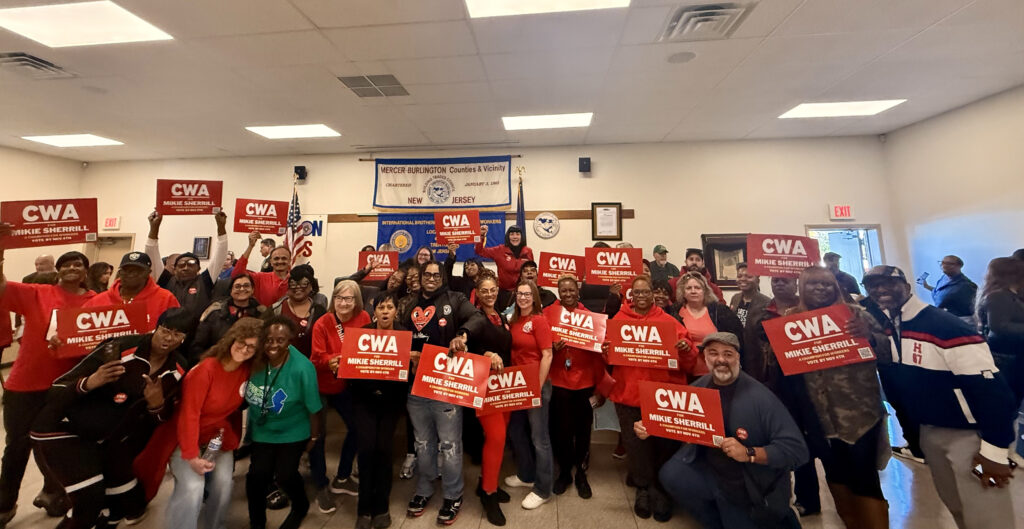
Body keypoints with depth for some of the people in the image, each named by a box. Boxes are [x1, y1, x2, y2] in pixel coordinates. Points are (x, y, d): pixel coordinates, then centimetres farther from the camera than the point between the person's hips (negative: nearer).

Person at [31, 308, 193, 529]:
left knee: (120, 488, 6)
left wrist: (157, 405, -23)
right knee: (90, 502, -14)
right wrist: (90, 383, -41)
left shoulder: (178, 371, -9)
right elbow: (57, 389, -20)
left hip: (110, 437, 5)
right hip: (64, 429, -5)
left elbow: (163, 419, -1)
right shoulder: (119, 349, -26)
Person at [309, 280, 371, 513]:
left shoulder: (363, 318, -10)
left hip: (346, 386, 4)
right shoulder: (322, 324, -17)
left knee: (357, 428, 10)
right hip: (320, 386, -3)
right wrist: (334, 360, -37)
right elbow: (318, 358, -20)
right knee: (318, 434, 4)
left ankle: (342, 479, 34)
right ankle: (321, 487, 28)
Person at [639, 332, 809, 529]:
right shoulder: (698, 387, -9)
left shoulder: (760, 397, -23)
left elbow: (797, 450, -23)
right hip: (710, 473, 3)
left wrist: (749, 453, -36)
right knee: (671, 474, -21)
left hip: (754, 491, -3)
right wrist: (648, 427, -17)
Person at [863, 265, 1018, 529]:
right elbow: (893, 380, 11)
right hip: (928, 430, 6)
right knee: (956, 507, 24)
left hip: (969, 434, -6)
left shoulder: (944, 325, -23)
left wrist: (995, 450, -20)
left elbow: (992, 389, -23)